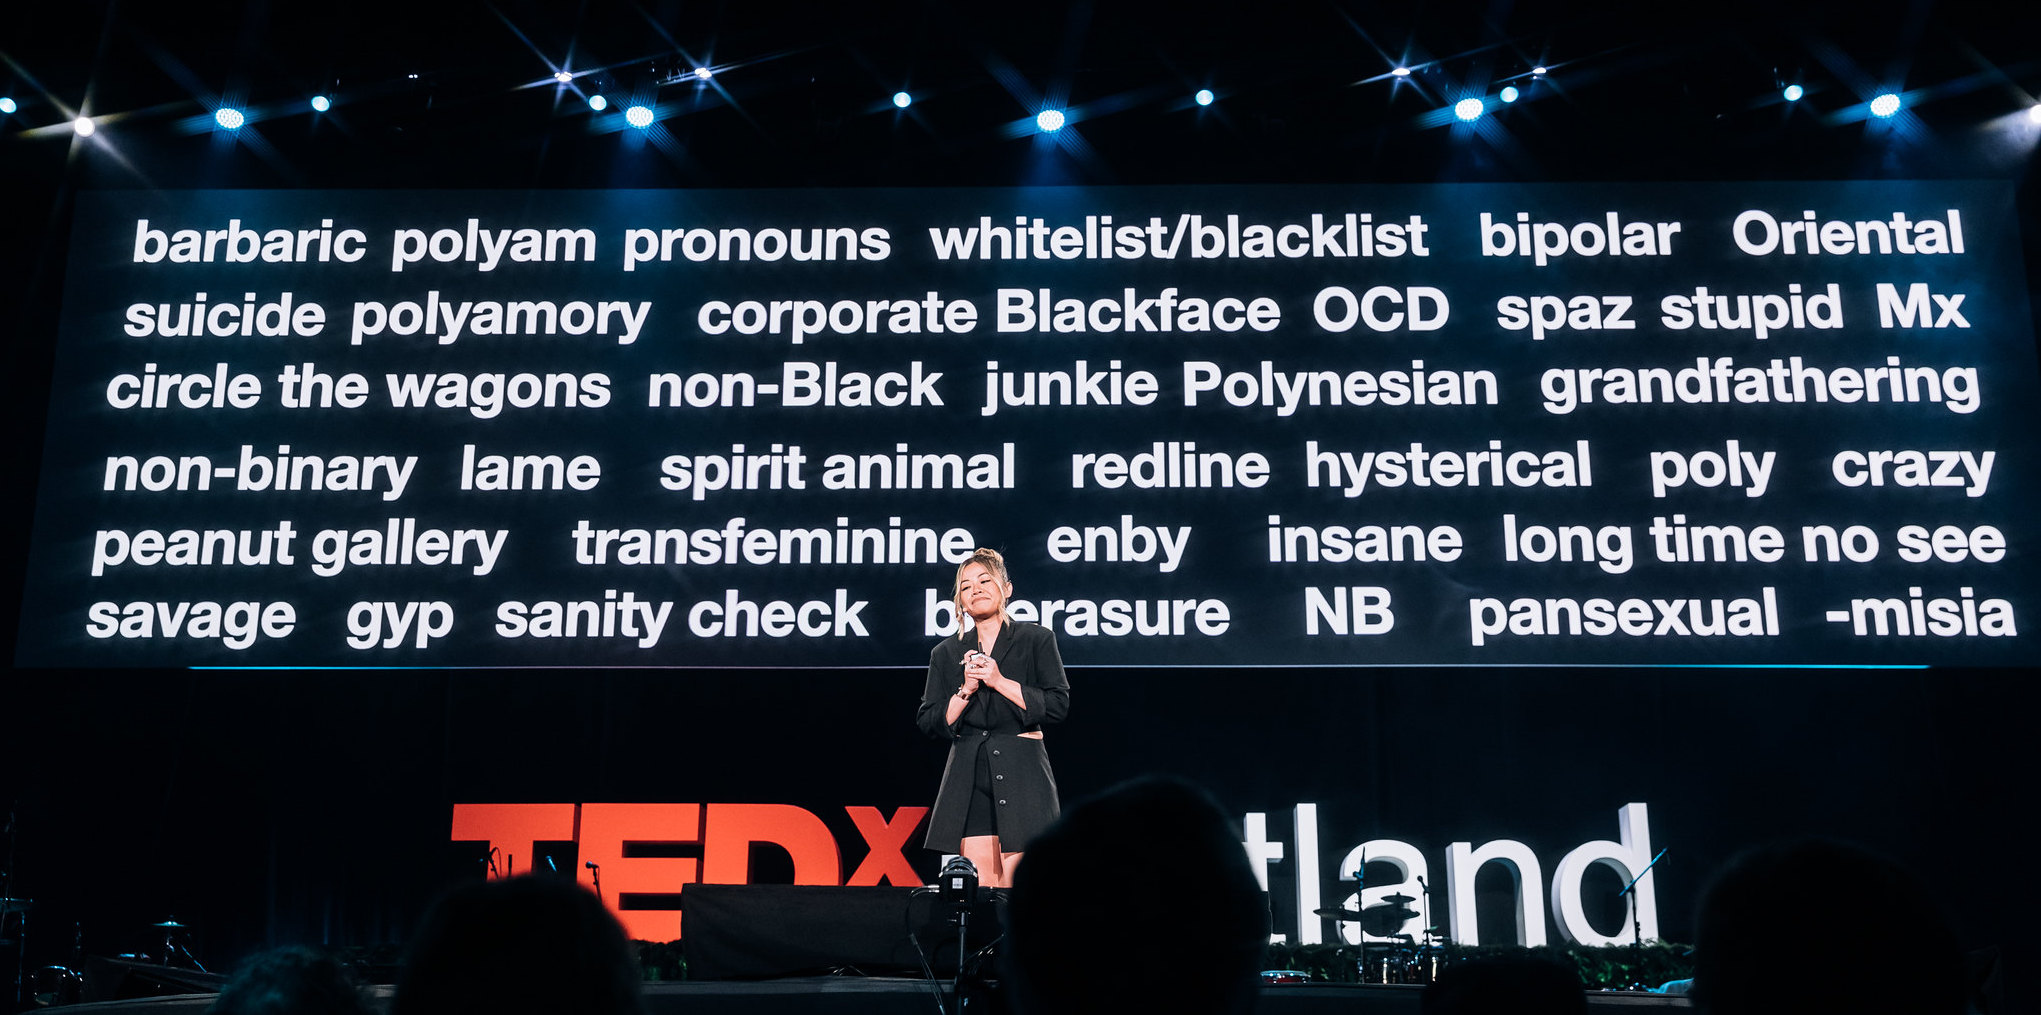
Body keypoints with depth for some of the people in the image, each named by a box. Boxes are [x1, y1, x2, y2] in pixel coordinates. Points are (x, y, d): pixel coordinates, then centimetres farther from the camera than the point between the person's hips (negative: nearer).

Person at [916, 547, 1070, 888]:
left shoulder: (1036, 640, 7)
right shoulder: (946, 653, 15)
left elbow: (1058, 705, -3)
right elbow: (930, 722, 10)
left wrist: (1000, 681, -9)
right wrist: (966, 690, -5)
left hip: (1020, 772, -2)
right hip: (969, 776, 2)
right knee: (978, 890, -3)